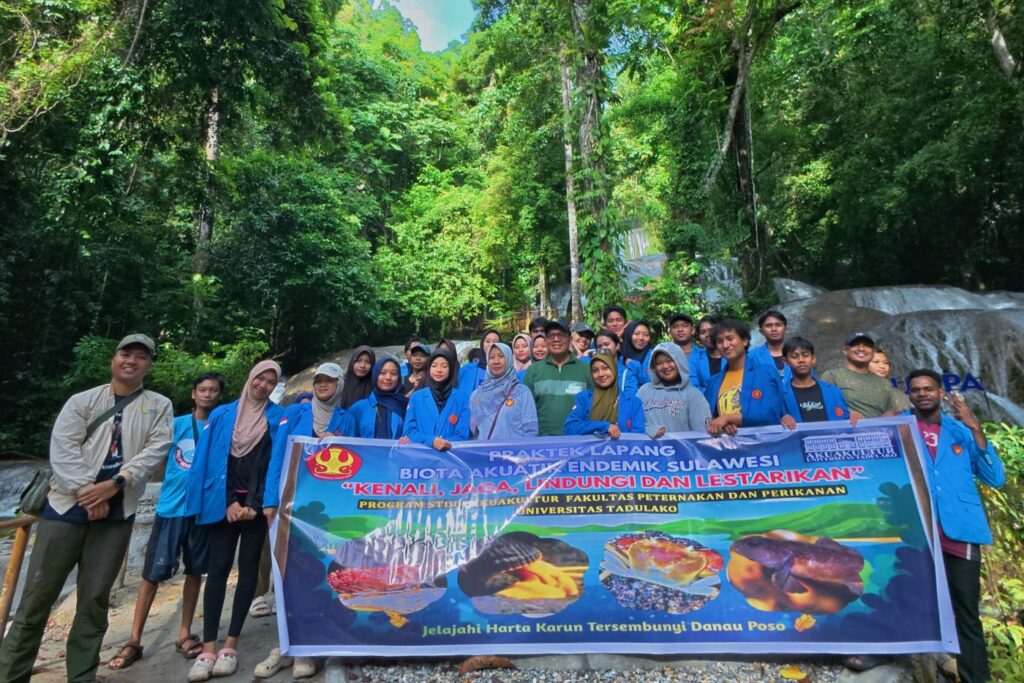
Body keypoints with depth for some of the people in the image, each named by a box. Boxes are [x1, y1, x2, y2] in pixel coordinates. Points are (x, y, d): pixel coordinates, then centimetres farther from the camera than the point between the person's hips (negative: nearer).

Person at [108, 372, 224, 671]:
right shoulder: (176, 424, 3)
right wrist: (177, 483, -5)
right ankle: (134, 641, 17)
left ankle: (184, 633, 24)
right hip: (170, 508, 0)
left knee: (195, 572, 11)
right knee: (153, 573, 3)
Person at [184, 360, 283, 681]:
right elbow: (213, 461, 3)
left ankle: (230, 644, 11)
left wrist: (254, 504, -10)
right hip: (224, 501, 1)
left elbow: (275, 463, -2)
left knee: (248, 567, 3)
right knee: (218, 568, -1)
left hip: (257, 503, -1)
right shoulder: (223, 415, 7)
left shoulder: (278, 417, 3)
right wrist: (229, 501, -6)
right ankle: (208, 648, 5)